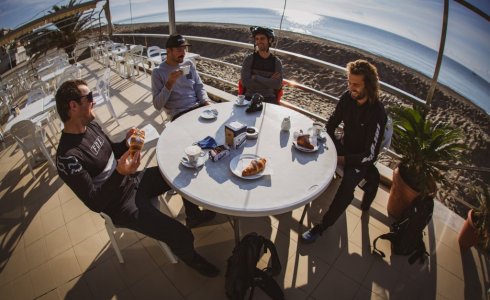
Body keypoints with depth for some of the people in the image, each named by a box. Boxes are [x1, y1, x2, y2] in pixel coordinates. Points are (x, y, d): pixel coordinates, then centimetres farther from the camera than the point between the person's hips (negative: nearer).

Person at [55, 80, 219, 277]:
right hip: (122, 205, -8)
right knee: (182, 237, -17)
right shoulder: (68, 157, -28)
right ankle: (189, 257, 20)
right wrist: (120, 173, -40)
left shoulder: (90, 125, -3)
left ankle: (192, 213, 36)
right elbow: (95, 203, -26)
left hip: (133, 180, 8)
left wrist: (127, 143, -7)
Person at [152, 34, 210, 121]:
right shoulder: (158, 72, -3)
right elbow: (157, 106, -8)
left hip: (198, 106, 5)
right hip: (179, 114, -5)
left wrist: (207, 103, -6)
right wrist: (170, 83, -19)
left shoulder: (189, 64, 11)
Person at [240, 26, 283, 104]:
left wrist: (256, 77, -13)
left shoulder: (277, 62, 4)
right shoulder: (249, 59, 0)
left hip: (269, 99, 1)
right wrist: (269, 82, -10)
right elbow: (245, 82, -12)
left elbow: (278, 85, -9)